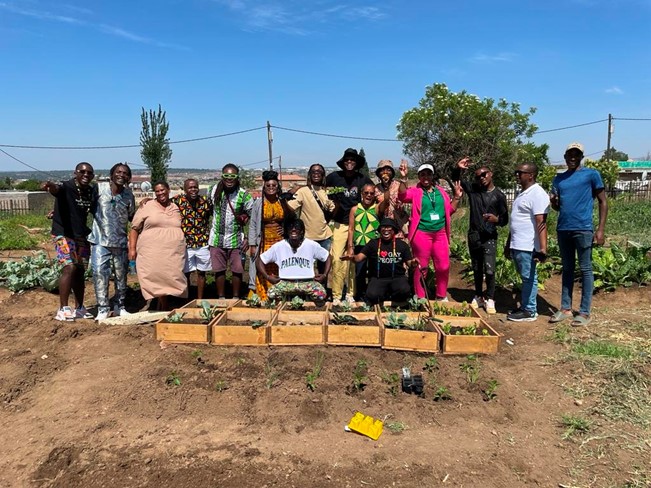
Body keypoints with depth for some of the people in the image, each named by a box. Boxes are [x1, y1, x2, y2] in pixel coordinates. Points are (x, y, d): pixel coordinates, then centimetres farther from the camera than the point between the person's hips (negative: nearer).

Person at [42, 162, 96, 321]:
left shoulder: (91, 191, 3)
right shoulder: (66, 187, -15)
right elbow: (56, 189, -39)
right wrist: (50, 186, -61)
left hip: (82, 235, 6)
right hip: (63, 234, -6)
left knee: (80, 271, 10)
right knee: (70, 267, -18)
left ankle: (79, 308, 21)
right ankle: (62, 309, -8)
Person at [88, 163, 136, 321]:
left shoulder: (129, 194, 0)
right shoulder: (99, 188, -6)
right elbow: (91, 207, 3)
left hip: (121, 241, 3)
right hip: (100, 240, -2)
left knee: (121, 275, 11)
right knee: (100, 273, -7)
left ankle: (120, 307, 25)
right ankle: (103, 309, 4)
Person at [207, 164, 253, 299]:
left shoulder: (244, 195, -9)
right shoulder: (213, 190, -1)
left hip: (236, 240, -2)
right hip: (216, 238, 2)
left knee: (237, 270, 5)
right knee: (219, 270, 10)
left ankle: (236, 298, 21)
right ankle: (221, 298, 24)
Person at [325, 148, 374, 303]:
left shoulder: (364, 179, 0)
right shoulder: (334, 177, -1)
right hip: (340, 224, 0)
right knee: (337, 259, -7)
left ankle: (351, 294, 15)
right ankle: (336, 295, 2)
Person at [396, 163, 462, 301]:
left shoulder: (441, 191, 11)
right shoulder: (415, 191, -1)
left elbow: (450, 210, 18)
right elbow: (403, 195, -21)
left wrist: (457, 197, 5)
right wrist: (403, 178, -32)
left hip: (440, 234, 4)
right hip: (422, 234, -4)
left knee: (443, 266, 6)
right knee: (421, 267, 4)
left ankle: (441, 297, 23)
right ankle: (420, 298, 15)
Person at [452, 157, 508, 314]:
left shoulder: (499, 195, -4)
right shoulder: (473, 189, 2)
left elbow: (505, 219, 0)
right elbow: (456, 179, 9)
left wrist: (496, 219, -23)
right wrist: (458, 169, -11)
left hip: (489, 237, -3)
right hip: (473, 236, 3)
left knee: (489, 270, -10)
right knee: (477, 270, 13)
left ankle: (489, 300, 3)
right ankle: (478, 297, 25)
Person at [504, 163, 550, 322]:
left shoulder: (537, 194, -13)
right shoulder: (522, 194, 18)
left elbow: (541, 223, -20)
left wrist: (542, 249, -26)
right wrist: (508, 244, 24)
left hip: (527, 246, -9)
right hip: (517, 245, 9)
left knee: (529, 278, 0)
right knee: (525, 278, 16)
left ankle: (529, 311, 8)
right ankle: (525, 306, 25)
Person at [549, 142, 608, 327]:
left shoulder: (591, 175, -1)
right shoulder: (558, 179, 13)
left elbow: (603, 202, -1)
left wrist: (601, 229, -10)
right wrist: (553, 201, -6)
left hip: (583, 230, -5)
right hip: (563, 229, 5)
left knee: (585, 270, 1)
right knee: (567, 269, 11)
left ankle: (585, 312, 6)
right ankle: (565, 308, 18)